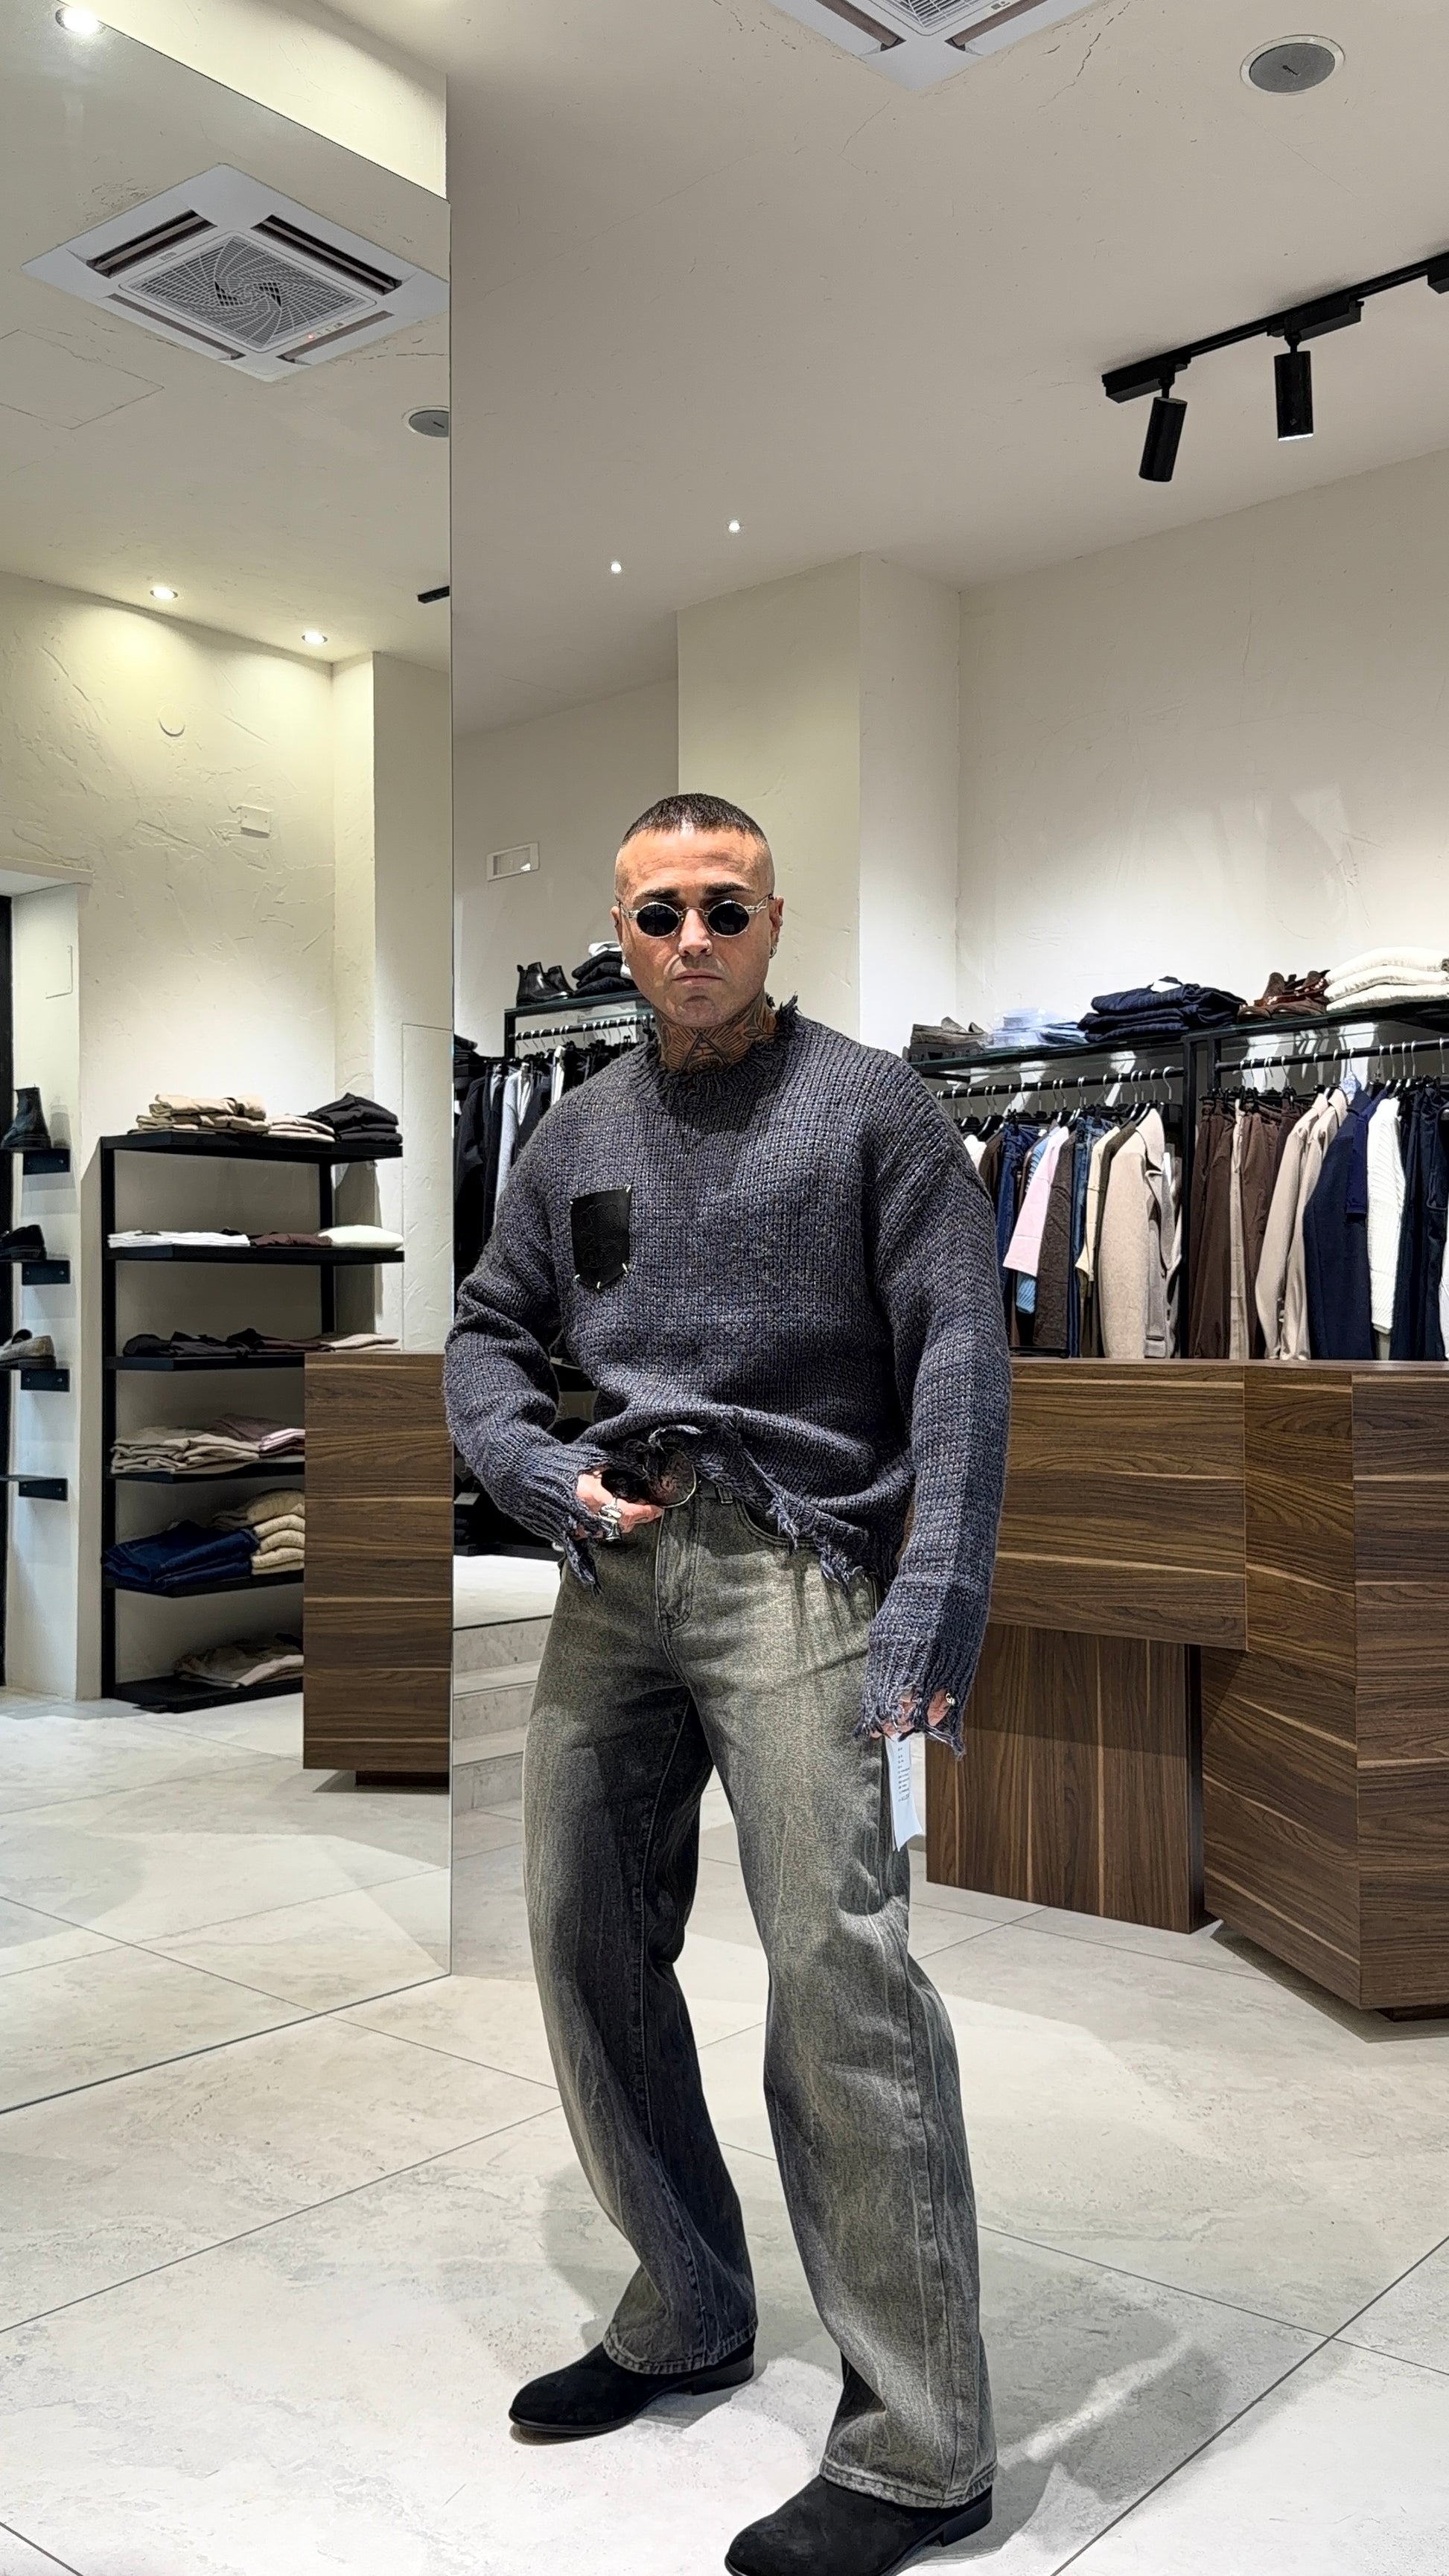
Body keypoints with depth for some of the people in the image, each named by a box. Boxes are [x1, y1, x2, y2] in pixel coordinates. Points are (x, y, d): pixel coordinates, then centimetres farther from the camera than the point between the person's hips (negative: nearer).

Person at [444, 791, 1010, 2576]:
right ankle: (685, 2316, 30)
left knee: (836, 1967, -13)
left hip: (791, 1558, -6)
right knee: (584, 1947, 10)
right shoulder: (577, 1136, 15)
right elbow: (486, 1340, 21)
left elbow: (959, 1365, -7)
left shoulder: (871, 1107, 1)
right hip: (614, 1566, 6)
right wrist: (552, 1479, 0)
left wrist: (929, 1626, -16)